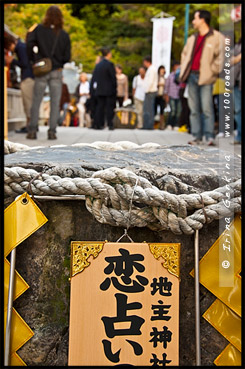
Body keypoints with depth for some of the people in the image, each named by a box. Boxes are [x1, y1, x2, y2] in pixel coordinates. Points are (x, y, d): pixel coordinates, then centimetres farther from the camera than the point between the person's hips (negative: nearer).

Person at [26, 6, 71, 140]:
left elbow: (30, 44, -14)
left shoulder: (39, 29, -1)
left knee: (36, 101, 7)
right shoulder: (64, 35, 0)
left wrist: (33, 59, 1)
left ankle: (32, 130, 3)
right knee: (55, 103, 5)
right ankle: (52, 131, 2)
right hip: (57, 72, 0)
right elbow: (67, 57, -1)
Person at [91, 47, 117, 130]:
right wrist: (114, 88, -3)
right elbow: (113, 77, -12)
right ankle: (110, 125, 0)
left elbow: (93, 78, 10)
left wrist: (95, 87, 14)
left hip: (99, 90, 6)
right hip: (109, 90, -6)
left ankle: (97, 124, 5)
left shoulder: (98, 65, 9)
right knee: (110, 107, 0)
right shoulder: (109, 64, -10)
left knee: (100, 106, 9)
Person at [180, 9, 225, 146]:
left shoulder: (217, 37, -4)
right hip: (192, 76, 6)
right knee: (194, 109, 5)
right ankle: (197, 137, 10)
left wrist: (212, 71, -10)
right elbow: (185, 54, 24)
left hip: (205, 77, -6)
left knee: (207, 108, -12)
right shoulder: (192, 38, 17)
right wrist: (183, 72, 14)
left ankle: (210, 137, -7)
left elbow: (221, 57, -7)